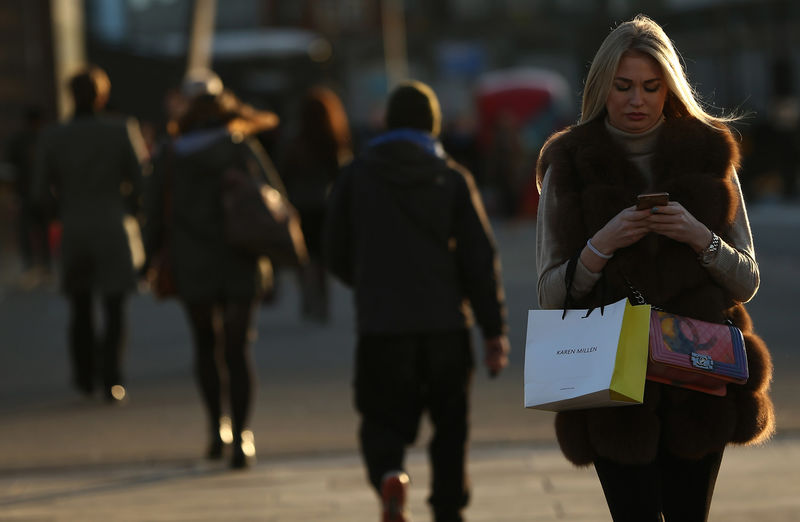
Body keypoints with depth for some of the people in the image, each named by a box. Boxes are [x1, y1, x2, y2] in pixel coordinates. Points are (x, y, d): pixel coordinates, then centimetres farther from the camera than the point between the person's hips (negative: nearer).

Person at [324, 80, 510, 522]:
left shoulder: (355, 176, 3)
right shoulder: (452, 178, 1)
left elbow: (336, 255, 7)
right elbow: (480, 258, -3)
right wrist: (494, 330, 0)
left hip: (380, 324, 0)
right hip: (445, 323, 0)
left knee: (383, 419, 5)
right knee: (450, 424, 15)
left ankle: (388, 475, -24)